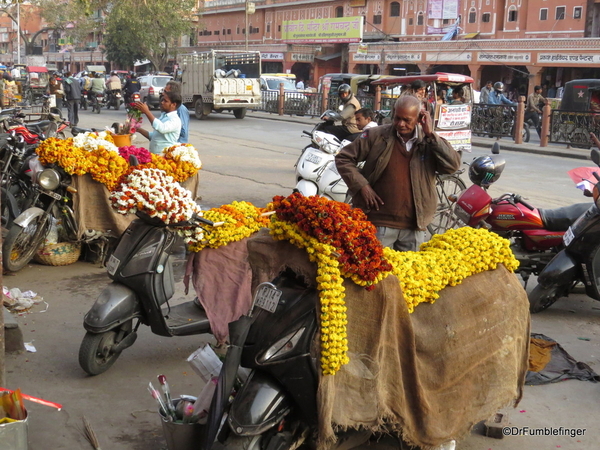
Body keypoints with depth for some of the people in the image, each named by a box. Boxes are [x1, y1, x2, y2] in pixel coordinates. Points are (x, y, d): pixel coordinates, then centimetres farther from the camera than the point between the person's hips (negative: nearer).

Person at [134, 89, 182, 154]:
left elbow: (161, 128, -31)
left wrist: (147, 112, -28)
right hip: (152, 154, 8)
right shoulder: (163, 117, 17)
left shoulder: (175, 120, -12)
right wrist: (139, 129, 11)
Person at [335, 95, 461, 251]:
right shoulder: (376, 136, -3)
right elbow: (344, 158, 2)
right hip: (379, 224, -2)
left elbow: (453, 165, -11)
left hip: (414, 227, 2)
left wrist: (431, 134, -14)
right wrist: (361, 185, -9)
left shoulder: (430, 142, 2)